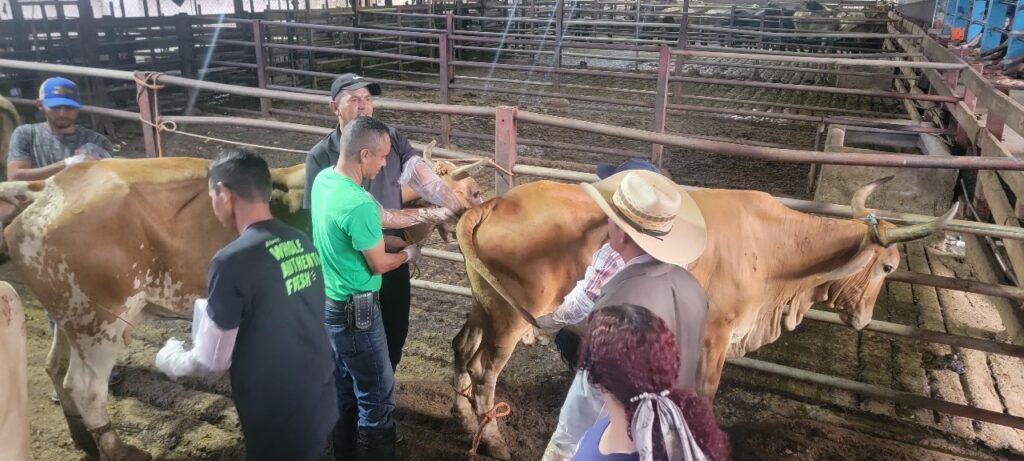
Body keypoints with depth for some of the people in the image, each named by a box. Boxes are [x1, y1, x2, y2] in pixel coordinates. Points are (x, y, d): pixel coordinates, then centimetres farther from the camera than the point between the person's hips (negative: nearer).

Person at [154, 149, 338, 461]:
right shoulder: (304, 243, 0)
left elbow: (211, 361, -12)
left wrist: (168, 360, 8)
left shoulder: (233, 261, -20)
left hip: (276, 420, -6)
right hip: (320, 405, 6)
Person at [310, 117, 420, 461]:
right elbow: (379, 265, -15)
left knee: (346, 388, 23)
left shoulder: (323, 180, -1)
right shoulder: (358, 205, -29)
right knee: (377, 396, 6)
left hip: (329, 303, 10)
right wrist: (408, 254, 3)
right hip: (355, 311, -9)